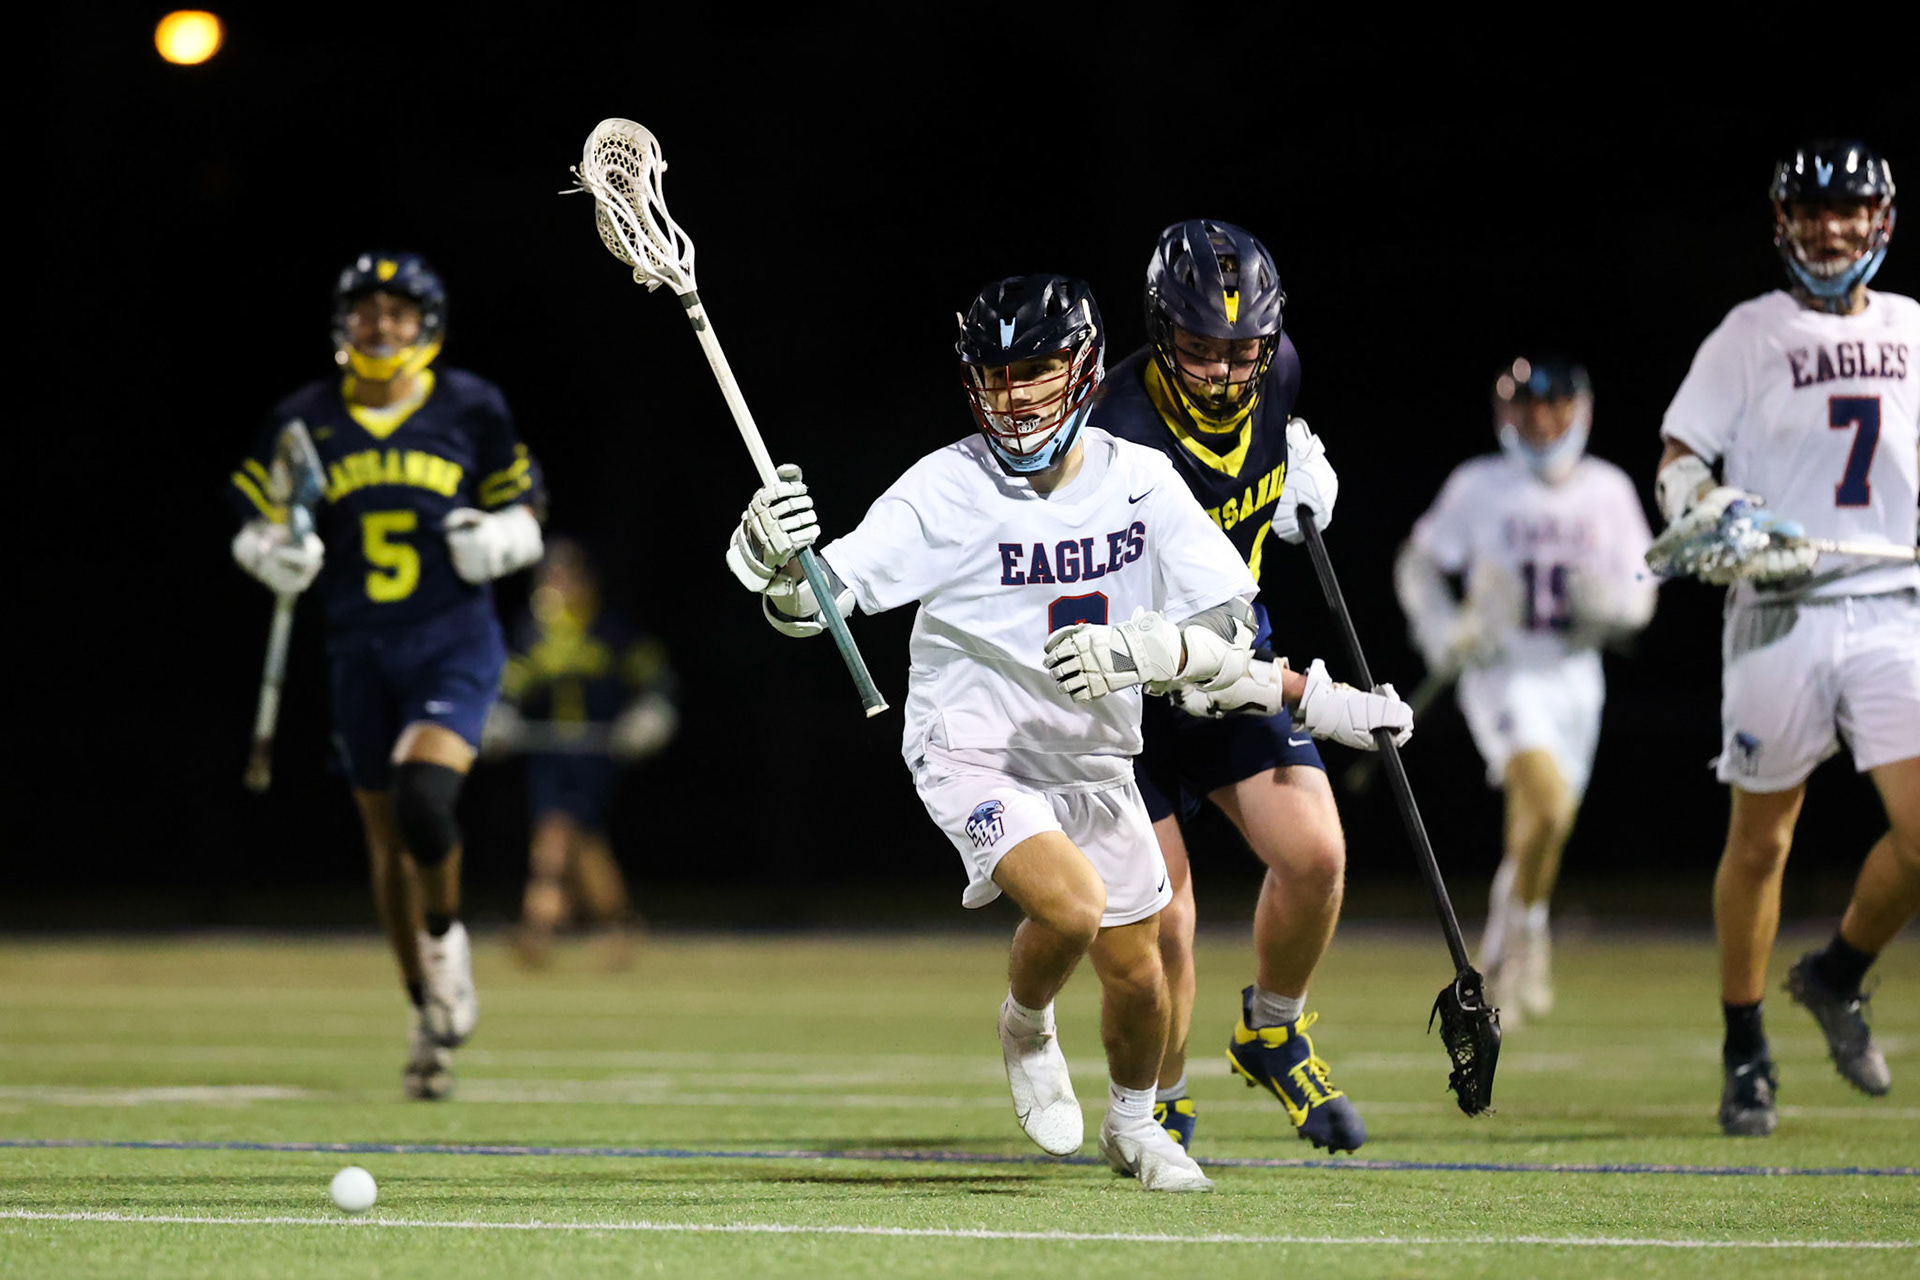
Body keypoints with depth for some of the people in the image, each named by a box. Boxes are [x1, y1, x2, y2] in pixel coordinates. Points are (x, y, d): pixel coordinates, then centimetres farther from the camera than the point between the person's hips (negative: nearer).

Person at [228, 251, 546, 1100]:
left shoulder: (471, 410, 1)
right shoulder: (306, 420, 4)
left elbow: (524, 513, 10)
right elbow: (255, 525, 11)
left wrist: (494, 539, -12)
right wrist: (280, 555, -11)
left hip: (454, 643, -3)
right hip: (360, 651, 3)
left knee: (424, 801, -24)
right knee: (387, 840, 8)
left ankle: (446, 935, 6)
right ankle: (430, 1012, 24)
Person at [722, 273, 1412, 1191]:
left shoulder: (1139, 481, -7)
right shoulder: (945, 489, -16)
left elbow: (1218, 633, -13)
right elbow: (814, 603, -19)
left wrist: (1142, 650, -33)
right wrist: (779, 563, -41)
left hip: (1095, 761, 4)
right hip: (974, 752, -4)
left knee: (1135, 970, 11)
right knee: (1070, 905, -29)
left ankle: (1132, 1125, 42)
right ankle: (1025, 1029, 6)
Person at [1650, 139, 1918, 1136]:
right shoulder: (1751, 334, 1)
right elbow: (1677, 460, -2)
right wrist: (1714, 519, -19)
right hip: (1779, 613, -3)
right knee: (1760, 841, 4)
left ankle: (1836, 977, 17)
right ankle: (1744, 1054, 19)